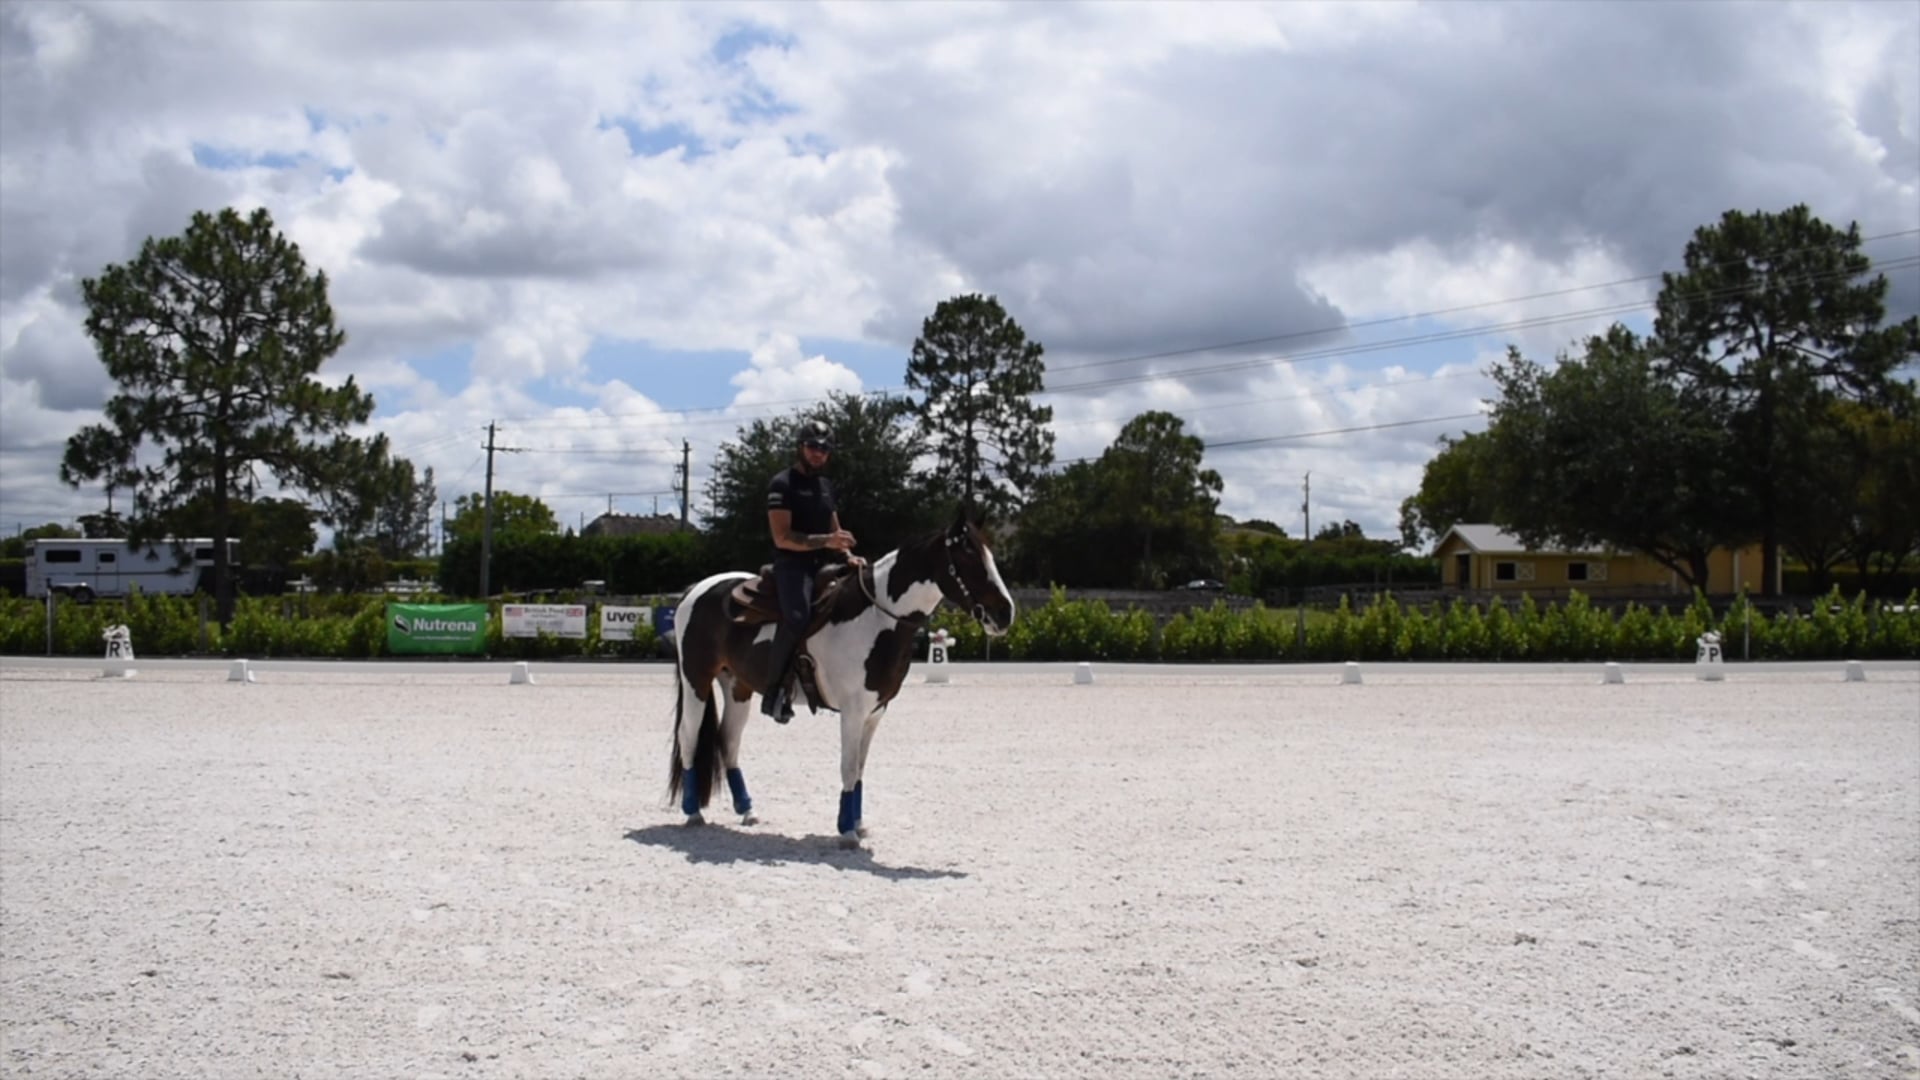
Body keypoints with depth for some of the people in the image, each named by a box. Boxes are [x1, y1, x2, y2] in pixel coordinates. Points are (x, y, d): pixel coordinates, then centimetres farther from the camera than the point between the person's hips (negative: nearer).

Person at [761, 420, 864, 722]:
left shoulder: (825, 486, 20)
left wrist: (847, 555, 3)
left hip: (823, 565, 8)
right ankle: (774, 691, -24)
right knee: (798, 616, -33)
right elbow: (782, 538, -14)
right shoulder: (782, 485, -5)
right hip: (791, 564, -8)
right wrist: (826, 540, -24)